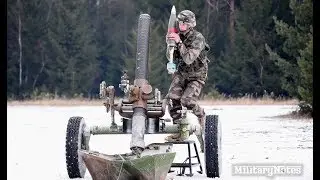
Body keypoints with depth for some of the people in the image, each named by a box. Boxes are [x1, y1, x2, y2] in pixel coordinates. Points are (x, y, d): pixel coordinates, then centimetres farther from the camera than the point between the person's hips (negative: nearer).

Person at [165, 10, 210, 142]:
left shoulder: (198, 38, -22)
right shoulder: (178, 36, -4)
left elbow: (189, 59, -32)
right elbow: (172, 58, 1)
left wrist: (179, 42, -36)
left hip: (196, 77, -5)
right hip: (181, 74, 5)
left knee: (187, 100, -22)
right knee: (172, 98, -14)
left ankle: (200, 116, 11)